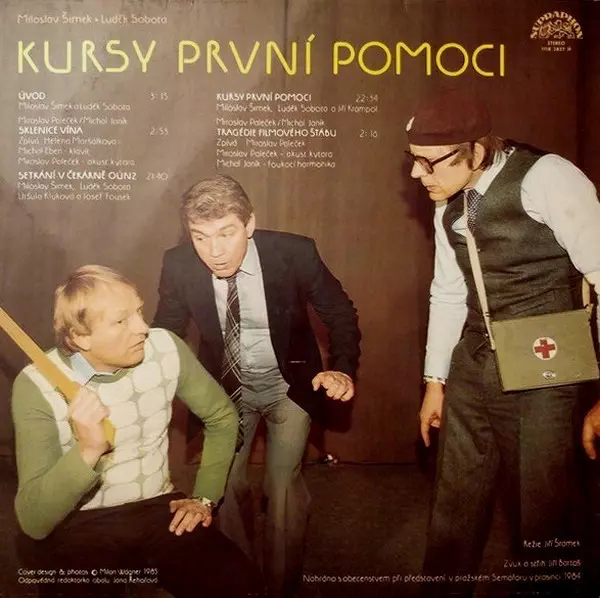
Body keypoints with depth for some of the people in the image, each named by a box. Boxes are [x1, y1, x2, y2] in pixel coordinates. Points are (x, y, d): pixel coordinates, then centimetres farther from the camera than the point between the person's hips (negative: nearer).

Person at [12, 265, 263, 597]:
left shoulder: (165, 348, -7)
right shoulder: (36, 386, -16)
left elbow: (222, 416, 9)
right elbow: (33, 522, -20)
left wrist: (204, 496, 4)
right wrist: (87, 451, -35)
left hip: (159, 510, 3)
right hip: (78, 526, -3)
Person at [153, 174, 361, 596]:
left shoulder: (293, 253, -26)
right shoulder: (179, 265, -21)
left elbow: (341, 314, -11)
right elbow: (167, 334, -4)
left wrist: (343, 370, -28)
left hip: (289, 385, -2)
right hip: (226, 386, 2)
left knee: (283, 486, -6)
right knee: (224, 484, 4)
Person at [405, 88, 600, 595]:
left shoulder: (545, 178, -14)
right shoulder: (449, 206, 7)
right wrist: (435, 379, 14)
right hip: (472, 369, 6)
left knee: (540, 514, 6)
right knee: (455, 503, 15)